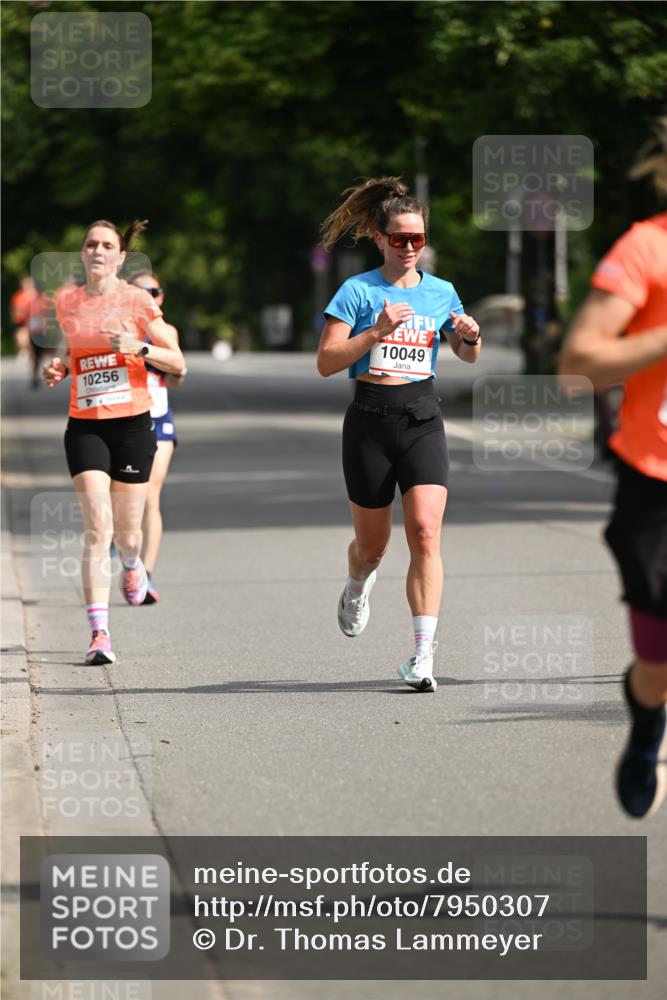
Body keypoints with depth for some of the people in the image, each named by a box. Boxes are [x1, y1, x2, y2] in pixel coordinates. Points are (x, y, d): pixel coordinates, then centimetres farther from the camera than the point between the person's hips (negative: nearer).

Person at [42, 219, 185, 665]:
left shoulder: (138, 301, -3)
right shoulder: (68, 303, 6)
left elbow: (178, 363, -2)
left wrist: (139, 347, -18)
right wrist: (60, 367, 4)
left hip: (132, 425, -1)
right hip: (85, 427, 1)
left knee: (126, 533, 5)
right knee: (97, 527, -14)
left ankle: (133, 565, 45)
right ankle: (99, 632, -15)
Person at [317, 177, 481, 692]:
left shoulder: (441, 292, 9)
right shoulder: (358, 290, -1)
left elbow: (468, 355, 23)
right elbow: (326, 361, -7)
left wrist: (471, 336, 0)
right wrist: (377, 331, -18)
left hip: (422, 419, 1)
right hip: (370, 421, -1)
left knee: (425, 532, -17)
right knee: (372, 544, 10)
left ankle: (424, 654, -18)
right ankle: (358, 586, 49)